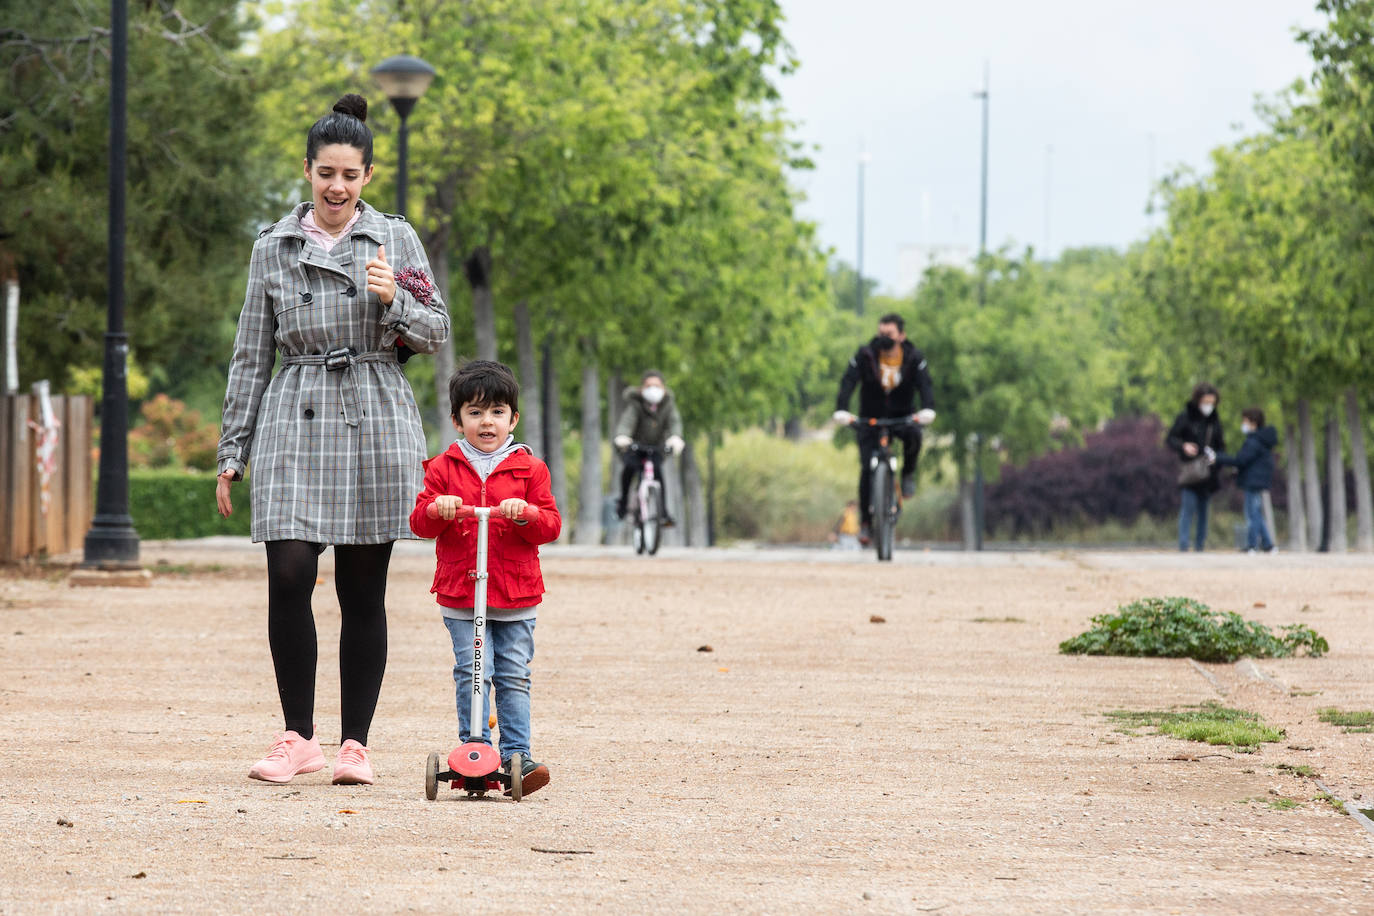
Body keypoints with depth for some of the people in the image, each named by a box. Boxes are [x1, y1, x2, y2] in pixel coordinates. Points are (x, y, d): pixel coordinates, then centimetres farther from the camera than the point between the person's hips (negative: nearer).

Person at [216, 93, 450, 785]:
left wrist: (392, 300, -14)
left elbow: (436, 332, 6)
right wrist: (231, 454, 9)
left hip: (375, 425, 0)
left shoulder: (396, 240, 7)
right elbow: (250, 355, 12)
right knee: (289, 574, -12)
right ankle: (298, 737, 0)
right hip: (294, 423, 0)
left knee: (362, 591, 1)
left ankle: (355, 744, 8)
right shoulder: (273, 248, 10)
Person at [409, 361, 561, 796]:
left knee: (514, 676, -1)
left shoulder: (529, 469, 7)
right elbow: (420, 522, 4)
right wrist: (436, 509, -18)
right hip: (460, 595, 0)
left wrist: (526, 514, -18)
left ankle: (516, 755, 2)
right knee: (471, 674, -6)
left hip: (516, 595, 0)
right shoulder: (444, 468, 8)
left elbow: (551, 526, 2)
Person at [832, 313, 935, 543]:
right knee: (867, 467, -15)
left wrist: (928, 409, -43)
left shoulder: (914, 358, -9)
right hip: (870, 418, 0)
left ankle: (908, 474, -6)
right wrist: (841, 410, -40)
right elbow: (848, 382, -22)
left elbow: (924, 384, -22)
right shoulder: (865, 355, -11)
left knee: (913, 436, -35)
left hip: (902, 417, 0)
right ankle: (865, 520, -2)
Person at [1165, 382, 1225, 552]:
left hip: (1207, 473, 4)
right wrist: (1183, 446, -21)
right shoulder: (1185, 417, -4)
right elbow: (1170, 438, -2)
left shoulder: (1215, 420, 10)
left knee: (1203, 509, 6)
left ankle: (1200, 545, 12)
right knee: (1188, 506, -12)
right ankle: (1183, 545, -13)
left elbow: (1220, 444, 18)